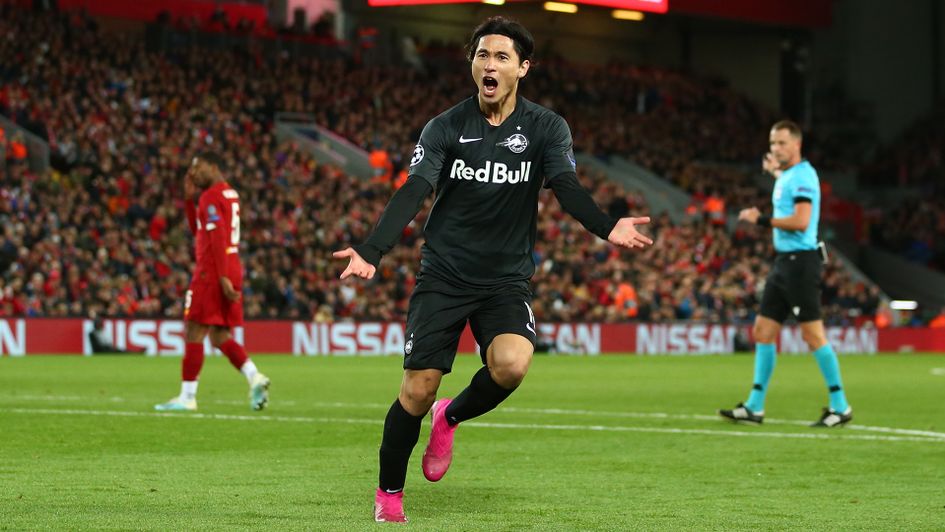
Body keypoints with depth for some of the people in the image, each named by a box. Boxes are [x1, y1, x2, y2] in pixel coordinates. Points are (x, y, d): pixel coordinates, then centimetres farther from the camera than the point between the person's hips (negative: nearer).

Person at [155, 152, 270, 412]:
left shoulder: (211, 197, -11)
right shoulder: (230, 194, 19)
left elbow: (218, 238, -20)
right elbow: (197, 230, 27)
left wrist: (223, 277, -25)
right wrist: (189, 198, 17)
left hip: (212, 272, -9)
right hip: (232, 271, 9)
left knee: (194, 334, -3)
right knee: (220, 337, 10)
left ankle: (187, 397, -2)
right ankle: (255, 378, -7)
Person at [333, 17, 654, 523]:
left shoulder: (546, 128, -1)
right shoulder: (445, 128, -3)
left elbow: (567, 188, -14)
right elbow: (412, 193, -11)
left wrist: (607, 227, -36)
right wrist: (371, 250, -27)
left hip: (506, 280, 0)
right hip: (443, 275, 0)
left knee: (511, 364, -26)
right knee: (418, 387, -7)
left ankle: (451, 417, 8)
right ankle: (388, 493, 15)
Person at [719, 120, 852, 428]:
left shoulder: (802, 175, -14)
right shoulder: (788, 176, 14)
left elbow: (800, 221, -23)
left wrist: (762, 220, -17)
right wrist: (776, 172, 42)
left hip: (800, 261, -10)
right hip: (784, 261, 10)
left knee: (813, 334, -7)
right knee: (763, 331, 8)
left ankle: (840, 407, 0)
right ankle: (755, 407, 11)